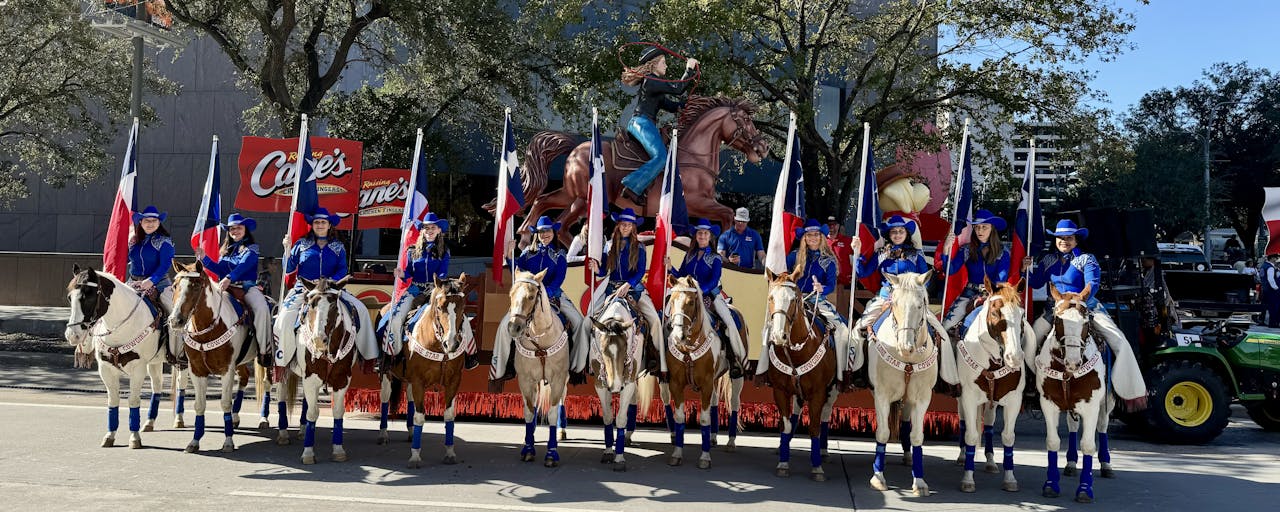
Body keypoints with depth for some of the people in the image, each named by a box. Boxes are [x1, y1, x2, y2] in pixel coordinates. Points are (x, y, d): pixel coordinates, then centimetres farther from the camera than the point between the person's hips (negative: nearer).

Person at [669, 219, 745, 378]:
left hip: (711, 295, -4)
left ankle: (738, 360, -15)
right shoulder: (689, 255, 12)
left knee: (729, 322, -21)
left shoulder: (715, 258, 0)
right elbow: (680, 276, 10)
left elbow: (714, 281, -12)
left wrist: (700, 291, -28)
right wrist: (670, 268, -10)